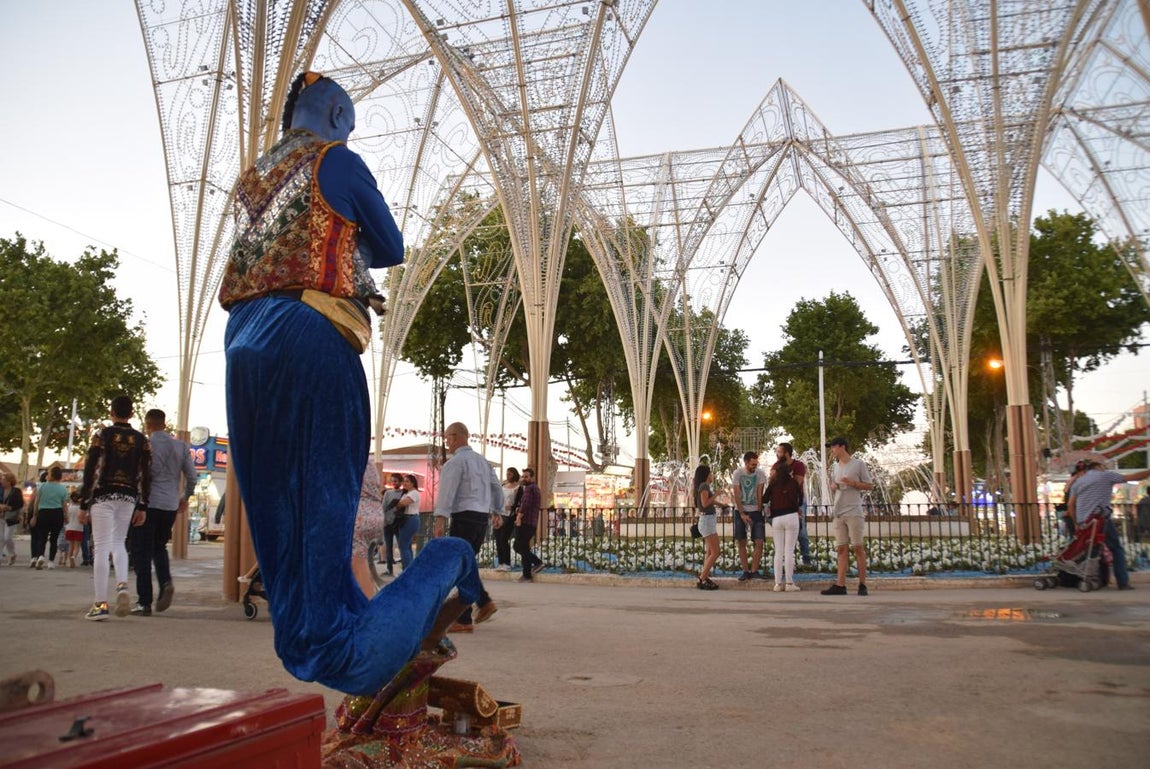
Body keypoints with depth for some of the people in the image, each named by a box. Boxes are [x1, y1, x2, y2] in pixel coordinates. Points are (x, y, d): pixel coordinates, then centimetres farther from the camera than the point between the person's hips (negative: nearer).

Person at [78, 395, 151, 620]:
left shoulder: (102, 436, -2)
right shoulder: (141, 440, 6)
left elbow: (90, 471, -5)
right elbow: (145, 475, 4)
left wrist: (84, 505, 0)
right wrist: (142, 507, 8)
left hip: (103, 497, -3)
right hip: (129, 498, 3)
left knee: (101, 548, -2)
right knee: (119, 543, 19)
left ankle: (100, 604, -4)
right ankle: (122, 585, -5)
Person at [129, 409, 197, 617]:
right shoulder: (181, 447, 7)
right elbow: (192, 476, 7)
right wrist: (185, 498, 20)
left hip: (147, 504, -4)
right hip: (170, 506, 4)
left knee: (142, 552, 3)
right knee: (159, 546, 21)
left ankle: (144, 602, 3)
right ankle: (166, 582, -4)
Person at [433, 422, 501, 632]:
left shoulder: (454, 462, -9)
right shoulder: (482, 460, 16)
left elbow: (446, 492, -20)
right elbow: (497, 488, 19)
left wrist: (440, 521, -26)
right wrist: (496, 512, 28)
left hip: (464, 518, -8)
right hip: (482, 518, 8)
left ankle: (464, 621, 0)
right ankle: (484, 602, 10)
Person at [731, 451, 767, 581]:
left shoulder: (761, 473, -7)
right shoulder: (737, 473, -9)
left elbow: (760, 494, -6)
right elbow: (737, 496, -9)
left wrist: (759, 512, -10)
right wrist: (742, 514, -14)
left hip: (756, 511, 0)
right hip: (740, 511, 0)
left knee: (759, 541, -6)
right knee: (741, 542, 0)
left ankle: (754, 571, 4)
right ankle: (745, 571, 9)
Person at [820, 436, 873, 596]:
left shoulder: (858, 464, -1)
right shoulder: (836, 466, 17)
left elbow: (870, 486, -1)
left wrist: (853, 483, -15)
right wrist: (833, 486, 3)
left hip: (854, 512, -6)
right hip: (838, 513, 6)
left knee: (857, 547, -3)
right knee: (841, 549, 3)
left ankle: (862, 584, 2)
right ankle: (840, 585, 1)